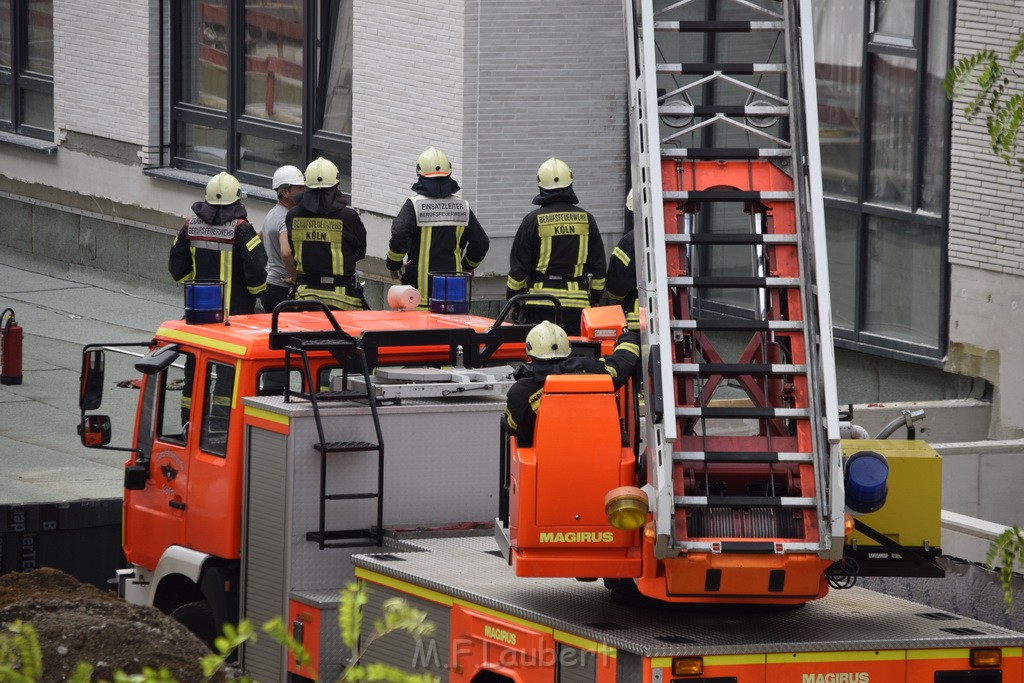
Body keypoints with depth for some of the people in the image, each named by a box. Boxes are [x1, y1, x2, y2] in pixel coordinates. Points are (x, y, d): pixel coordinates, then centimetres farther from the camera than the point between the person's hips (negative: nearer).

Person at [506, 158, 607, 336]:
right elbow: (598, 267, 10)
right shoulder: (586, 219, 5)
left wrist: (512, 300, 10)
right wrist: (595, 298, 20)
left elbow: (518, 267, -1)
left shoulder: (533, 220, -3)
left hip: (541, 305, -2)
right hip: (577, 305, 2)